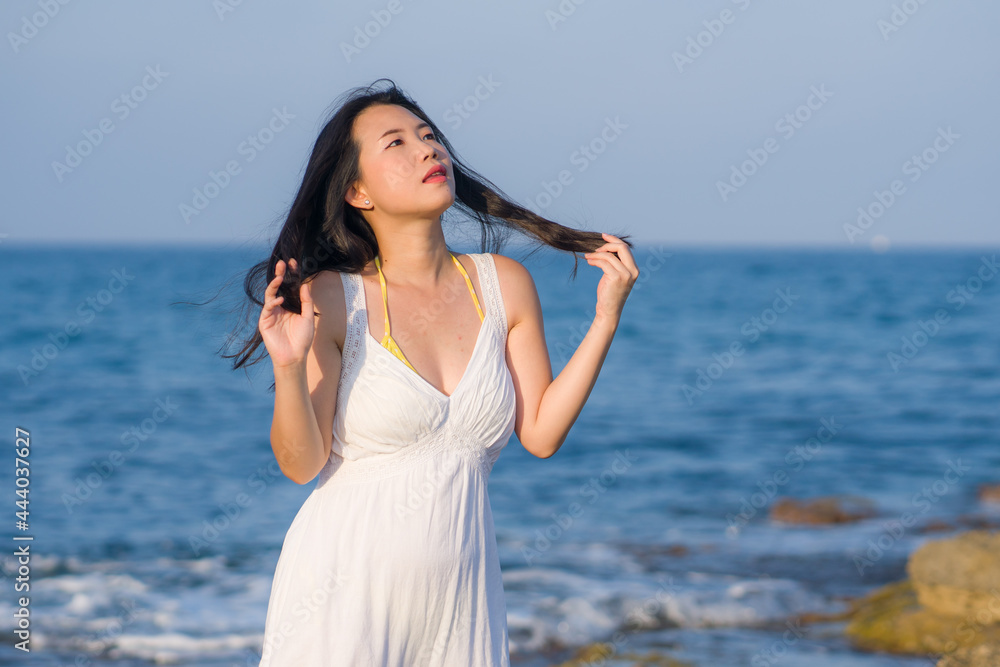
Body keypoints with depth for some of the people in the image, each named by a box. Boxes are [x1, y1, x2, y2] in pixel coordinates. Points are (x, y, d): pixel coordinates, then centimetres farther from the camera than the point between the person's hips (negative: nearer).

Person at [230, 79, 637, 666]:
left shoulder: (503, 284, 3)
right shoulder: (332, 298, -7)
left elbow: (541, 433, 1)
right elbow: (302, 464, -8)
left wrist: (607, 316, 0)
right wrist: (290, 369, -24)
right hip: (346, 589, -3)